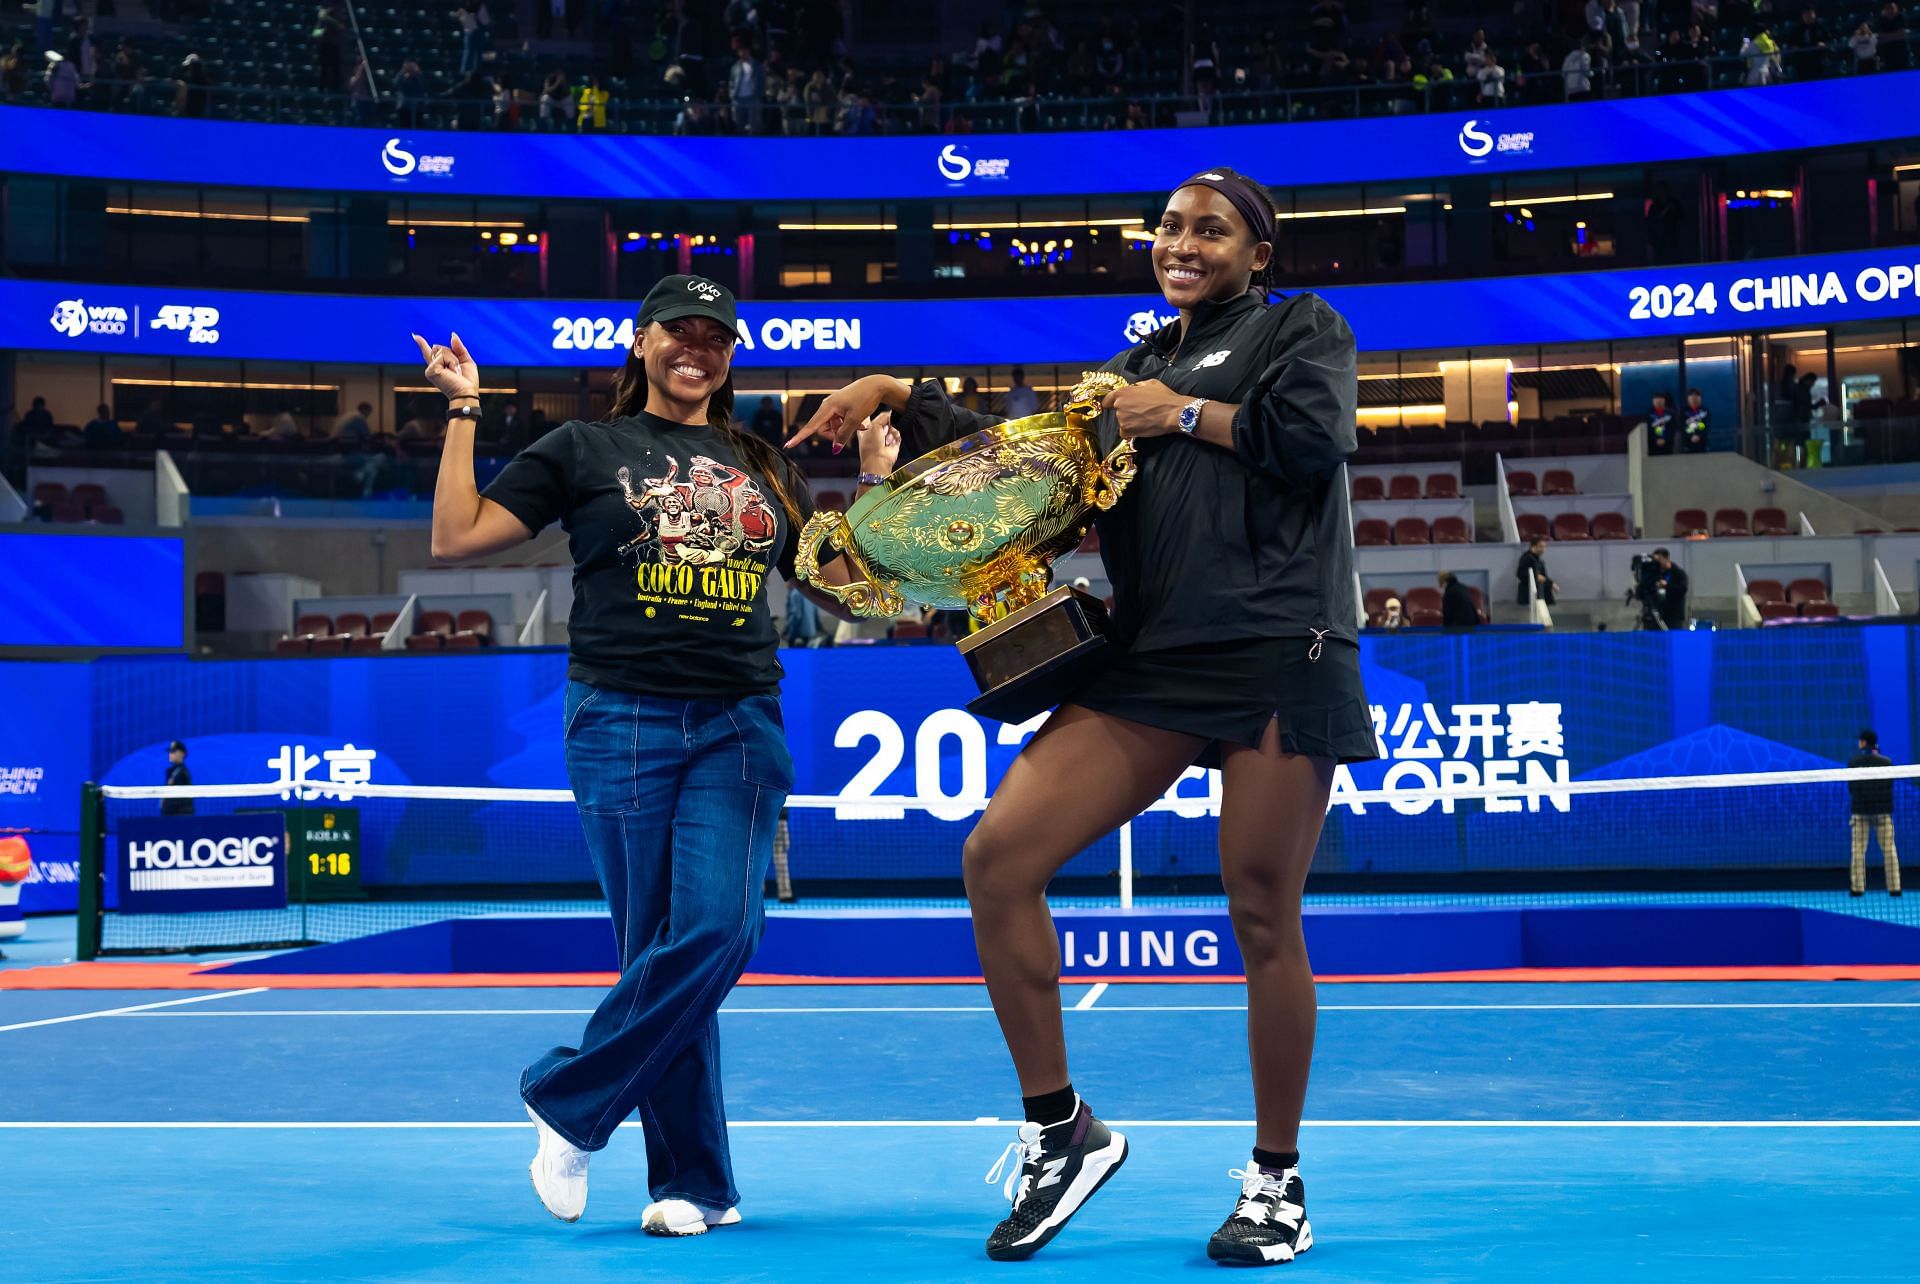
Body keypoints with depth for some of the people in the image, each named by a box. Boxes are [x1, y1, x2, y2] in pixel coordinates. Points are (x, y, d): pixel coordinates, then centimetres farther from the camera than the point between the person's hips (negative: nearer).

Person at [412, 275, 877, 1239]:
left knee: (719, 931, -14)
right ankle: (694, 1184, 9)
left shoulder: (761, 468, 18)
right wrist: (464, 413, 5)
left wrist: (877, 477, 16)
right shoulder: (584, 450, 9)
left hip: (741, 725, 3)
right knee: (660, 943, -4)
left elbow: (839, 583, 23)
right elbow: (455, 538, 6)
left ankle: (566, 1100, 5)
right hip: (625, 722, -3)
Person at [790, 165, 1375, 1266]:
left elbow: (1317, 434, -10)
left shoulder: (1301, 328, 10)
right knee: (998, 857, -10)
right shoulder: (1137, 367, 25)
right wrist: (900, 395, 21)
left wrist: (1184, 413, -1)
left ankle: (1277, 1181, 15)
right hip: (1152, 661, 5)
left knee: (1263, 918, -3)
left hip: (1278, 654, -5)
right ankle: (1060, 1131, 2)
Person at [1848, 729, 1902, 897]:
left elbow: (1850, 788, 1)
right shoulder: (1886, 762, -2)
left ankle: (1857, 887, -1)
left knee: (1858, 851, 3)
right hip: (1882, 810, 0)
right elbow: (1890, 786, 7)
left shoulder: (1854, 762, -3)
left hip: (1860, 809, 0)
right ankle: (1894, 887, 1)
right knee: (1889, 850, 4)